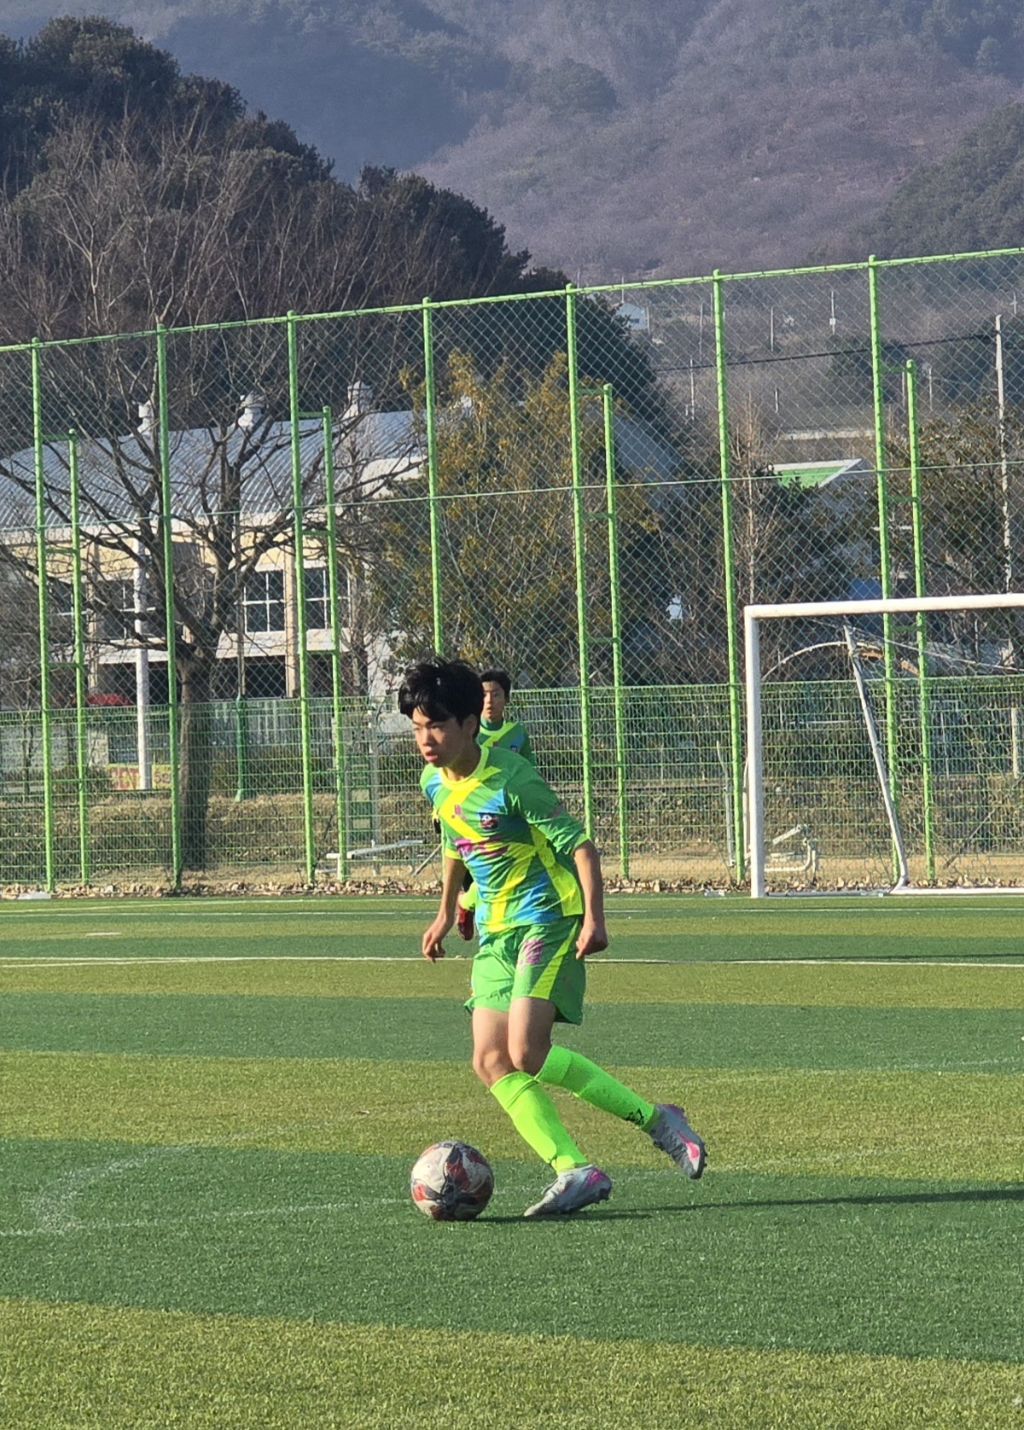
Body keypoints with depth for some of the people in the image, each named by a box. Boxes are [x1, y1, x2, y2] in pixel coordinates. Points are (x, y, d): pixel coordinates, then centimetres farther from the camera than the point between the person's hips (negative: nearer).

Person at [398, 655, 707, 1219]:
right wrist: (446, 913, 32)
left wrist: (594, 918, -25)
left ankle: (655, 1119, -7)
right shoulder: (435, 783, 6)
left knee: (527, 1054, -20)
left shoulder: (511, 780, -19)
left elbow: (578, 844, -16)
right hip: (495, 930, 8)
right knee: (490, 1062, -5)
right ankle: (574, 1171, -7)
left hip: (547, 919, -8)